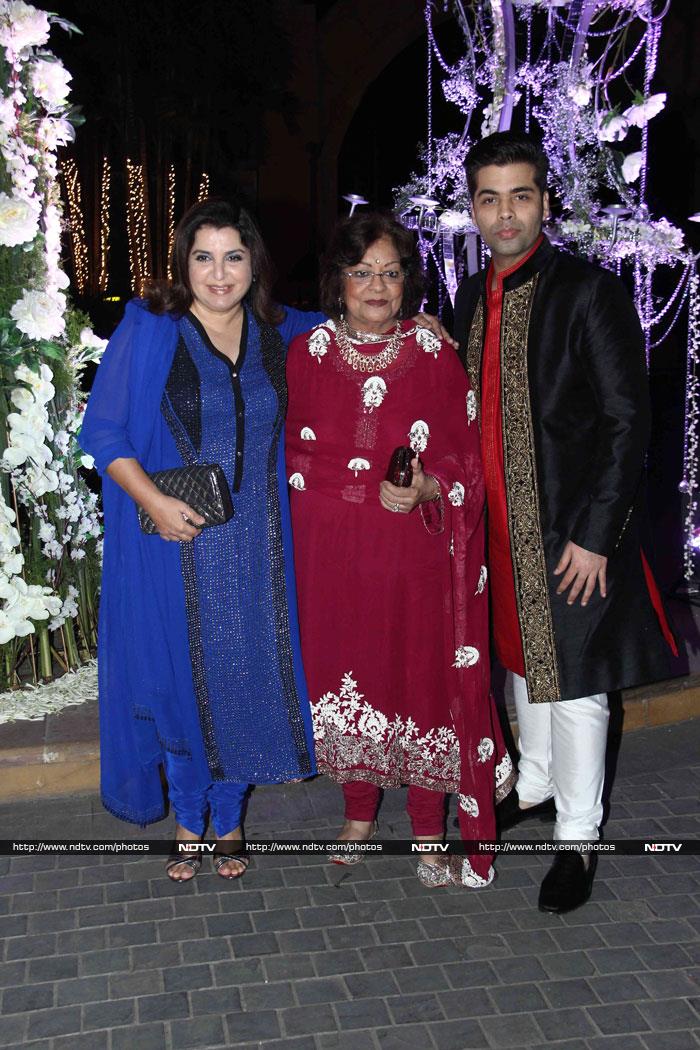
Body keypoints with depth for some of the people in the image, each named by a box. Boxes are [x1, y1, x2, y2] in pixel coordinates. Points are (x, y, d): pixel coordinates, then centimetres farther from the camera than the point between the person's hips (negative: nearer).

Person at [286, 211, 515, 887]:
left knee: (421, 675, 3)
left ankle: (429, 829, 23)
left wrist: (426, 488, -19)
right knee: (341, 671, 11)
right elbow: (291, 450, 11)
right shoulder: (307, 353, 3)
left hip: (413, 544, -2)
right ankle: (359, 812, 34)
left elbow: (465, 458, 0)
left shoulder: (435, 355, -2)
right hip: (330, 548, 2)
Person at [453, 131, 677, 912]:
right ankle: (534, 783, 43)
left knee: (573, 682, 4)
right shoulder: (471, 298, 8)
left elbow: (627, 423, -14)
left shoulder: (589, 292, -12)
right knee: (522, 662, 21)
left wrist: (595, 536, -17)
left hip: (570, 531, -6)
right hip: (498, 526, 6)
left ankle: (577, 838, 22)